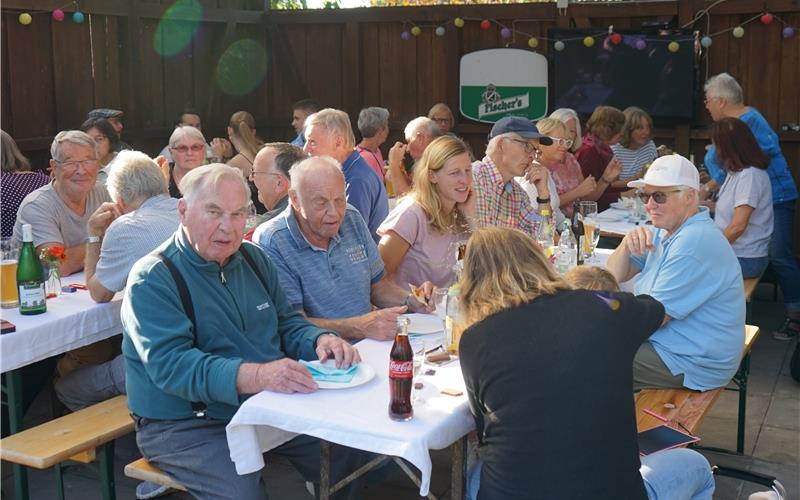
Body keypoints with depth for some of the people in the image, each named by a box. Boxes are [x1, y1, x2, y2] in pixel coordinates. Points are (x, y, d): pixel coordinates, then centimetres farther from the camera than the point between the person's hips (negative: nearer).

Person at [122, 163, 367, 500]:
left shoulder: (253, 259, 9)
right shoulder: (152, 279, -14)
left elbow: (288, 324, 14)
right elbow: (171, 365, -26)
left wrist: (321, 340, -10)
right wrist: (256, 376, -41)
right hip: (186, 426, -6)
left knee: (347, 446, -2)